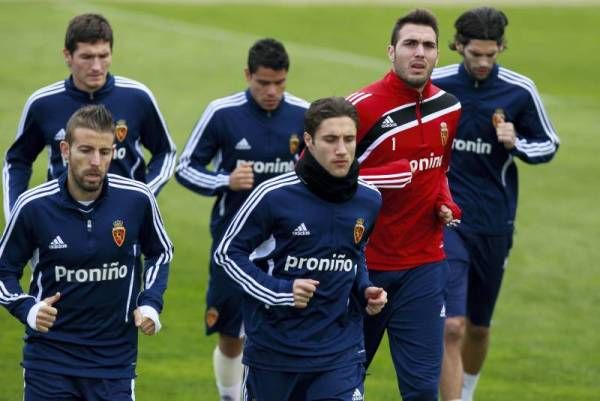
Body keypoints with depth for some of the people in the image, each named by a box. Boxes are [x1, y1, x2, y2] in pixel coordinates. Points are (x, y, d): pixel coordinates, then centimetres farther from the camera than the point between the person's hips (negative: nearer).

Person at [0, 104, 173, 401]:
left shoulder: (137, 199, -8)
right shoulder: (33, 206, -11)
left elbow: (160, 253, 12)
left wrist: (150, 303, -2)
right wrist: (27, 309, -15)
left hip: (115, 358, 1)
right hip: (49, 357, -1)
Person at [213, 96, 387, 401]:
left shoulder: (369, 201, 1)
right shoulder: (274, 195, -13)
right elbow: (227, 253, -6)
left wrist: (365, 290, 1)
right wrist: (279, 291, -17)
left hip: (339, 350, 2)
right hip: (272, 347, -2)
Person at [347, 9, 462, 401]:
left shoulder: (450, 108, 5)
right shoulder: (362, 107, -14)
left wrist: (446, 203, 2)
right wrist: (376, 178, -24)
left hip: (424, 265, 4)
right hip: (362, 264, -4)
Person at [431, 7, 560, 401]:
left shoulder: (520, 91, -6)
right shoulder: (434, 85, -7)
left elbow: (550, 144, 4)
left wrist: (517, 145, -15)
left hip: (494, 224, 2)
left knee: (479, 327, 16)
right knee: (452, 327, -15)